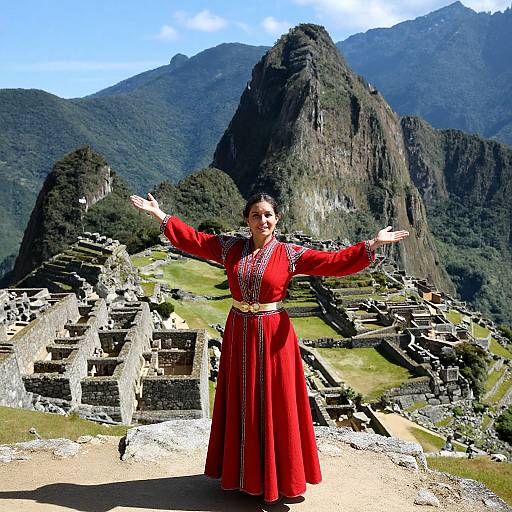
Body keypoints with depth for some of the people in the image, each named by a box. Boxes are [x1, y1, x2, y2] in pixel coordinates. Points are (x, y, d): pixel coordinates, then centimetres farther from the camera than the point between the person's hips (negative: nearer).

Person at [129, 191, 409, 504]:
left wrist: (373, 245, -19)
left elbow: (335, 262, -10)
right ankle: (244, 471, 31)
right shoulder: (231, 248, 2)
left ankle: (279, 476, 23)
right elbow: (191, 239, 6)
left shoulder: (289, 254, -6)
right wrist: (159, 214, 5)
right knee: (241, 403, 14)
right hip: (239, 334, 3)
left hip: (273, 335, -3)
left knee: (275, 403, 6)